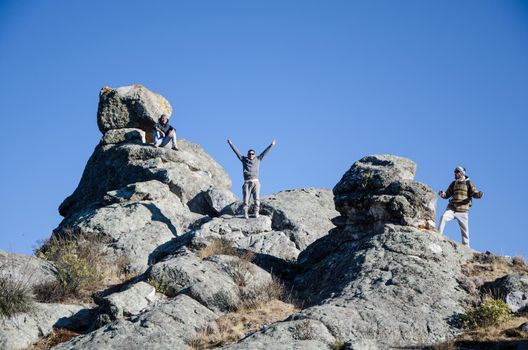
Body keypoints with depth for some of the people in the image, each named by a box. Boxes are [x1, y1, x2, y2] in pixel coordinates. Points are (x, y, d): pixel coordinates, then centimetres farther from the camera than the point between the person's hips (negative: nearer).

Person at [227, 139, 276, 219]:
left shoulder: (258, 160, 16)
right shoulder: (244, 160, 15)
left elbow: (265, 152, 20)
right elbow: (236, 151, 18)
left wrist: (271, 145, 22)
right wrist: (230, 143, 19)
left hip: (255, 182, 0)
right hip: (247, 182, 0)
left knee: (256, 198, -9)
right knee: (246, 199, -5)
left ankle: (256, 212, -9)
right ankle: (245, 213, -5)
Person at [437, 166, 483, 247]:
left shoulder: (468, 183, 6)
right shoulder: (453, 183, 15)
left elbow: (474, 193, -2)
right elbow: (447, 194, 17)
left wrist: (479, 194, -25)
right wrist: (442, 194, -6)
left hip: (463, 210, -2)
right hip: (452, 208, 2)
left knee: (464, 228, -1)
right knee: (443, 217, -23)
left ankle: (466, 246, 8)